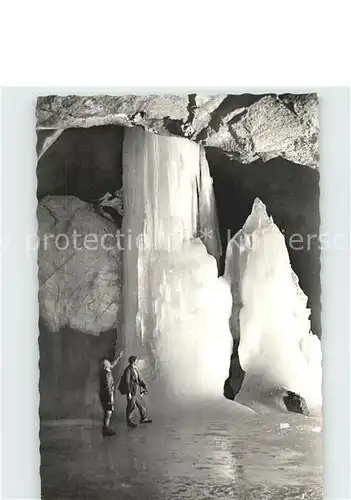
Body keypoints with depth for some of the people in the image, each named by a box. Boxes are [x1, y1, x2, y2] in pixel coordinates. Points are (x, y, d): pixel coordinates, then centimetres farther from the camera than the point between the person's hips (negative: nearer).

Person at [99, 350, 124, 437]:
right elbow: (108, 386, -21)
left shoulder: (103, 371, 10)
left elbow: (112, 364, 25)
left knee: (107, 412, 14)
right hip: (107, 395, -10)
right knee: (108, 412, -8)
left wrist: (118, 357, 33)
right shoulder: (107, 373, -16)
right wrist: (111, 397, -20)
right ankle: (106, 429, -11)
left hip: (103, 395, 10)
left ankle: (105, 429, 18)